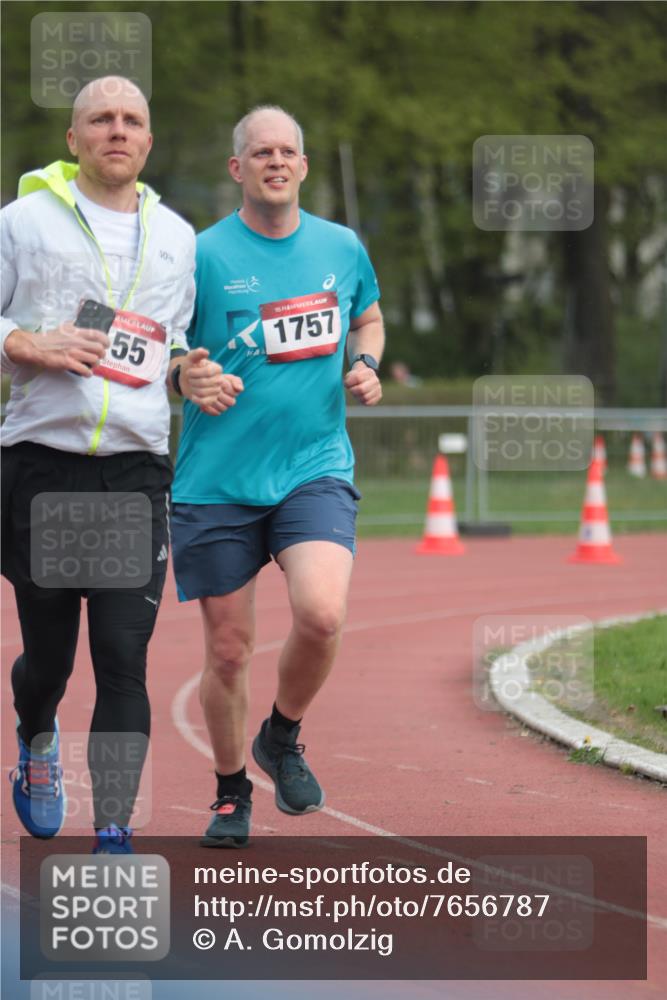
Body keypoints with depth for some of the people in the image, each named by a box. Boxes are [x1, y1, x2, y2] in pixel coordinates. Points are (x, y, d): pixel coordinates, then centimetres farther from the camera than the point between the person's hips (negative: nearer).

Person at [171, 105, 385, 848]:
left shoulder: (342, 248, 6)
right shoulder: (203, 256, -4)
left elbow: (369, 319, 26)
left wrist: (366, 366, 5)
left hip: (316, 468, 1)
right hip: (218, 480, -1)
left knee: (321, 614, -22)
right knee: (228, 650, 3)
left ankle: (282, 740, 7)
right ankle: (231, 793, 27)